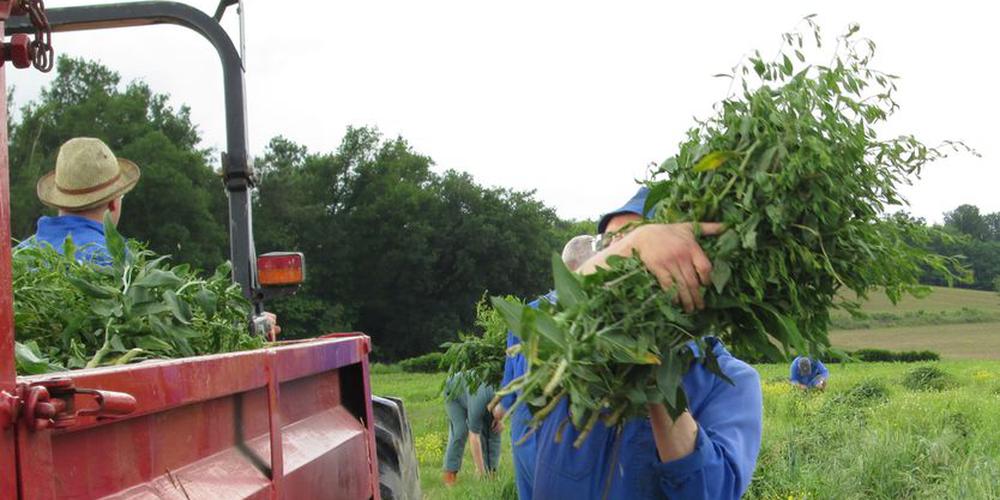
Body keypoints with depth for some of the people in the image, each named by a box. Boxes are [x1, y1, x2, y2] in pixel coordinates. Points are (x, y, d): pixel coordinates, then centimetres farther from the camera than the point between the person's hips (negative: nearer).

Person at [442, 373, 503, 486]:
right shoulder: (478, 404, -43)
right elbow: (475, 439, -36)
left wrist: (501, 419, -20)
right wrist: (481, 472, -34)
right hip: (455, 389, -5)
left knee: (494, 431, -8)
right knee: (460, 431, -20)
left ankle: (491, 471, -1)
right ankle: (450, 473, -11)